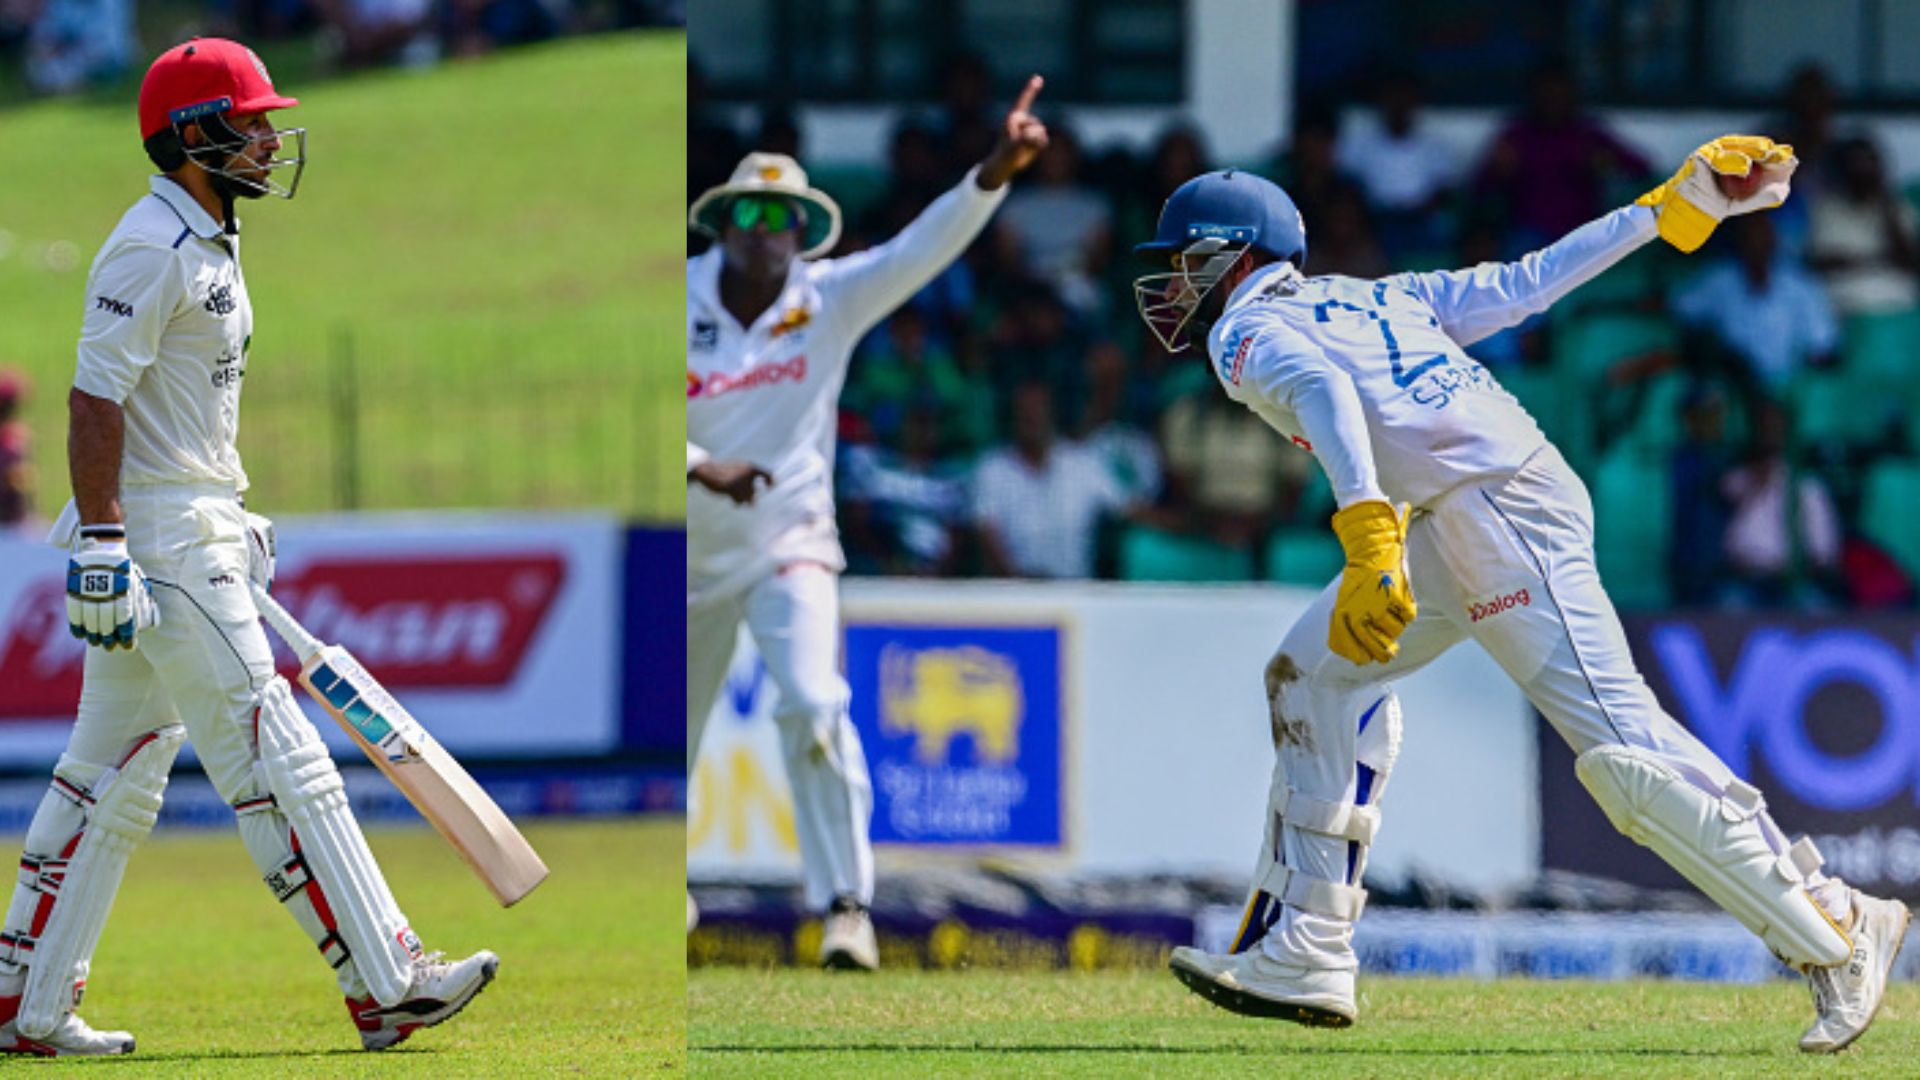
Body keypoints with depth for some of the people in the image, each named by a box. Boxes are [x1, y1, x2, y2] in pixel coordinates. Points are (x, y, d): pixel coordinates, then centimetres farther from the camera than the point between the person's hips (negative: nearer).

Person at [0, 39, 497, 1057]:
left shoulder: (205, 246, 17)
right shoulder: (149, 248, -16)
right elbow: (96, 400, -21)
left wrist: (231, 523, 25)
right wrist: (102, 547, -25)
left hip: (195, 532, 11)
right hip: (157, 542, -11)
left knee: (112, 776, 12)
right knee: (278, 762, -9)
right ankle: (385, 985, -9)